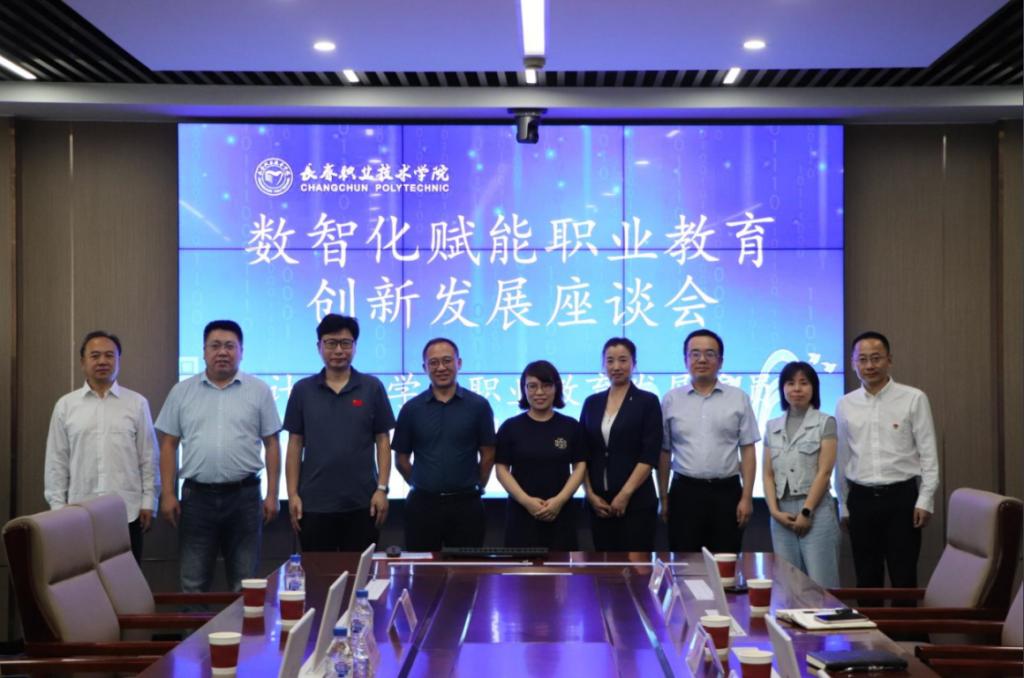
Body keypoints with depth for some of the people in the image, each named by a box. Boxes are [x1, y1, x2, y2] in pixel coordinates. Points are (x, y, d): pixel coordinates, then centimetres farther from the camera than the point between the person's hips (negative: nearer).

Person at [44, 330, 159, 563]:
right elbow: (56, 461, 6)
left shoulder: (137, 404, 3)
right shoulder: (66, 405, 5)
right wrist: (57, 506, 2)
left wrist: (148, 502, 0)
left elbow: (148, 458, 3)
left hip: (127, 511, -1)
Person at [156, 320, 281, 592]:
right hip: (197, 495, 1)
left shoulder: (259, 391, 2)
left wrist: (272, 494, -1)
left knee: (245, 583, 7)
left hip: (244, 495, -1)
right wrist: (168, 494, 0)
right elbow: (168, 445, 7)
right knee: (193, 584, 6)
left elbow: (271, 444, 3)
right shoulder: (182, 392, 5)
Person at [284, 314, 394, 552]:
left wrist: (382, 489, -4)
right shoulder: (302, 390, 5)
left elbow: (383, 441, 4)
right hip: (314, 503, 1)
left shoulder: (372, 388, 2)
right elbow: (295, 444, 6)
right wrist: (292, 493, 0)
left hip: (362, 502, -1)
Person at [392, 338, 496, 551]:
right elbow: (401, 458, 9)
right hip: (423, 503, 1)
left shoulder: (479, 406, 0)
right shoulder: (411, 409, 2)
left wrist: (475, 486, 8)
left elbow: (487, 454, 6)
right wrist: (422, 485, 11)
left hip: (466, 504, -1)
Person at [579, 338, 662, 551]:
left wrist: (625, 494, -14)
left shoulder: (647, 401, -2)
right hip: (599, 502, 4)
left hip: (636, 501, -4)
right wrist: (590, 493, -1)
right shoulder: (592, 403, 10)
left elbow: (649, 455, -9)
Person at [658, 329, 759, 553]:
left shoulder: (739, 398, 3)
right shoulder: (671, 400, 5)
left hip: (726, 492, 0)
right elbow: (664, 452, 7)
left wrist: (747, 497, -5)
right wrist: (663, 498, 5)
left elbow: (747, 451, 2)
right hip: (685, 492, 0)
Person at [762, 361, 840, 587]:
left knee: (821, 584, -5)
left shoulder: (825, 423, 1)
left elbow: (824, 472, -6)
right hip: (782, 513, 4)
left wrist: (806, 511, -11)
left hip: (816, 510, -4)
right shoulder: (772, 427, 13)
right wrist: (774, 511, -4)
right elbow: (768, 474, 9)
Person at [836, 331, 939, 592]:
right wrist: (843, 506, 12)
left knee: (904, 579, 2)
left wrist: (925, 500, -9)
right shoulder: (845, 405, 6)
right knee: (866, 579, 11)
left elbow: (928, 454, -3)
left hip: (901, 496, -3)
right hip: (861, 499, 3)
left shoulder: (913, 399, -4)